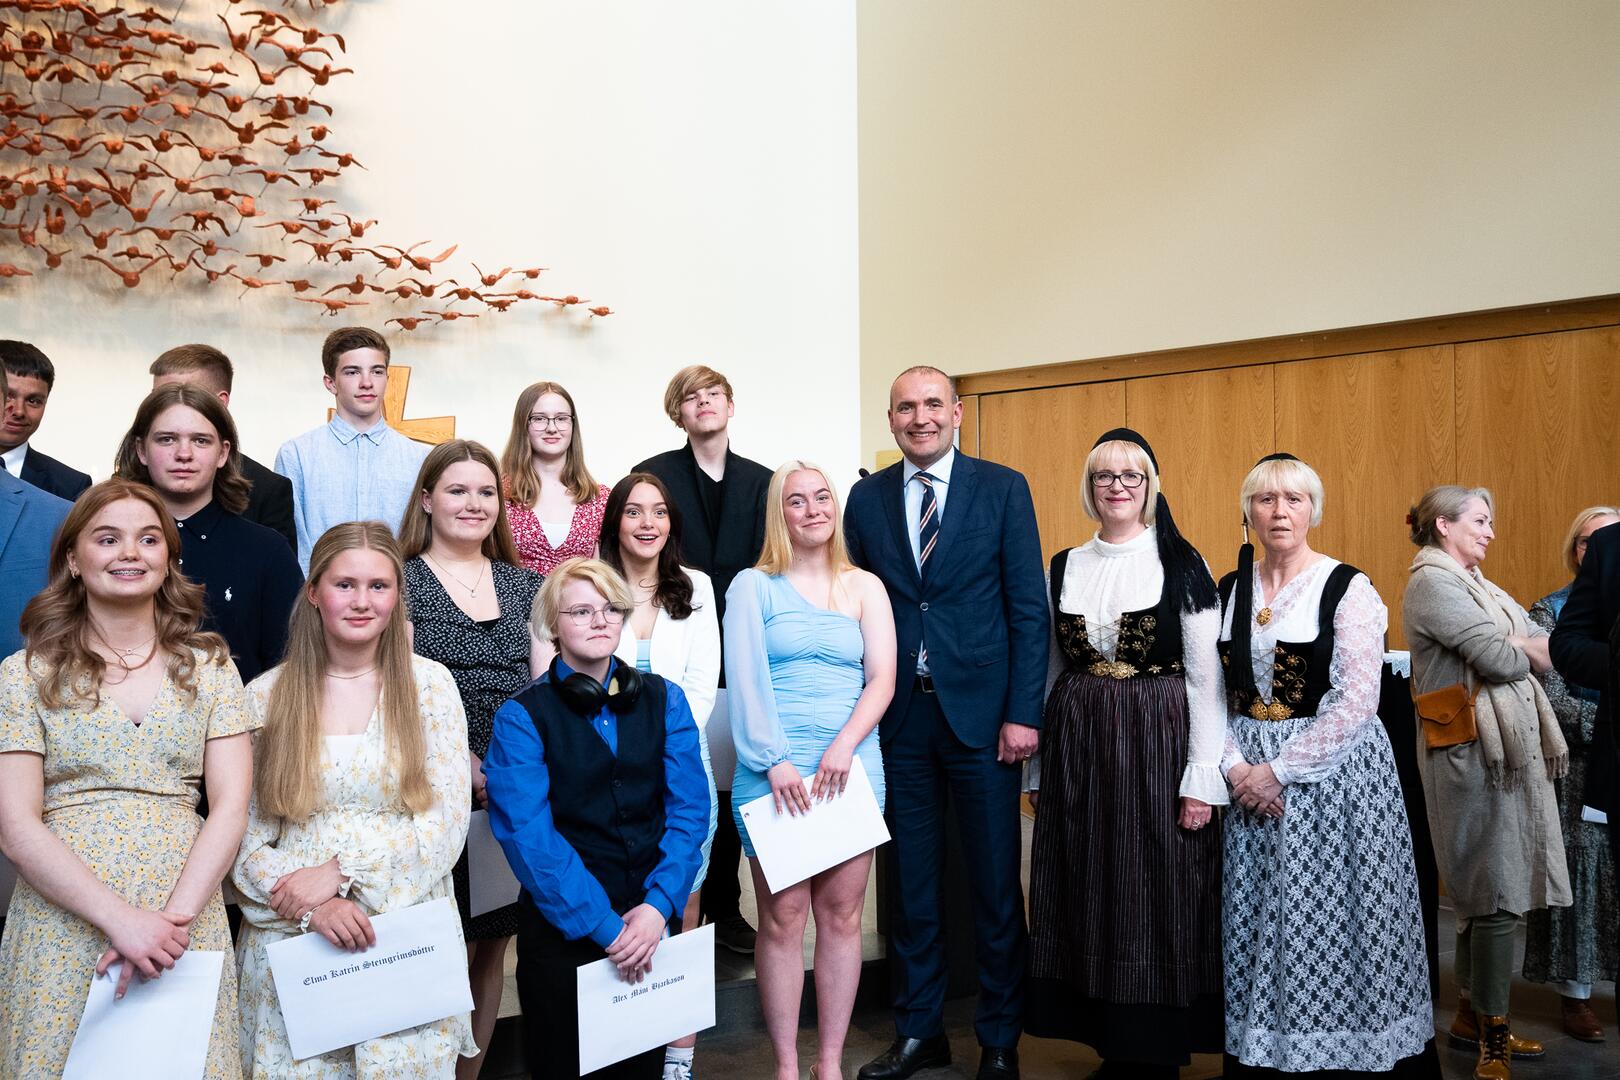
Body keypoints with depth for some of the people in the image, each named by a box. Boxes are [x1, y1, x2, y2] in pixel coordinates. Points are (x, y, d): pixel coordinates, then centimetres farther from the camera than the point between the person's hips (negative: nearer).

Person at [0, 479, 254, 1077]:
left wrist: (175, 917, -13)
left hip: (187, 920, 1)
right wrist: (121, 919, -15)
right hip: (62, 926, -1)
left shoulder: (208, 664, 5)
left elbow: (230, 805, 0)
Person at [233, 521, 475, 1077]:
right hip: (290, 943, 1)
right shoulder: (265, 696, 1)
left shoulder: (429, 683, -1)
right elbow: (244, 836, 0)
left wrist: (340, 873, -14)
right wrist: (311, 905, -16)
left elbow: (447, 823, -5)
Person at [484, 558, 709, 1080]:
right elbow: (529, 836, -14)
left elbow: (688, 808, -3)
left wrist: (658, 904, -16)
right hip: (562, 931, -3)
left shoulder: (663, 700, 2)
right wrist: (604, 926, -18)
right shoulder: (521, 717, -7)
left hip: (651, 920, 3)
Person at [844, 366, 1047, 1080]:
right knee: (910, 882, 11)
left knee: (996, 883, 8)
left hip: (982, 711, -2)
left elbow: (1029, 608, -3)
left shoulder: (1003, 488, 0)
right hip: (898, 717, 2)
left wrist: (1023, 713, -9)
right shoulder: (866, 498, 7)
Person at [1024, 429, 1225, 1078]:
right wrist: (1039, 771, 9)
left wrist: (1202, 779, -11)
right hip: (1076, 745, 4)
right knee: (1088, 896, 8)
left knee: (1157, 895, 2)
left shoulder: (1181, 564, -3)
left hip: (1158, 744, -3)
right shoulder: (1063, 568, 8)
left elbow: (1206, 678, -5)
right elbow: (1047, 673, 11)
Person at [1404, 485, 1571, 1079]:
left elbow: (1541, 640, 13)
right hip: (1474, 755, -9)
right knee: (1498, 894, -4)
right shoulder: (1433, 582, -11)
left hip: (1505, 751, 9)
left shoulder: (1473, 583, 19)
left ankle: (1472, 1017, 26)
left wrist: (1515, 646, -8)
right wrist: (1534, 651, 2)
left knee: (1486, 892, 14)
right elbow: (1500, 658, -17)